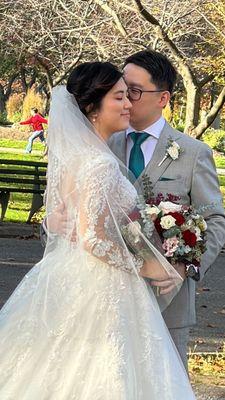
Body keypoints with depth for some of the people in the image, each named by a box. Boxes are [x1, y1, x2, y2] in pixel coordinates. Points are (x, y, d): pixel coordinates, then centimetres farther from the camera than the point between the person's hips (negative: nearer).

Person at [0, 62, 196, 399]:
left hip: (63, 274, 9)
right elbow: (94, 239, -24)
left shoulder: (67, 154, 5)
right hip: (97, 286, -9)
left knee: (57, 373, 14)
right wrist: (143, 267, -13)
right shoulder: (102, 165, -21)